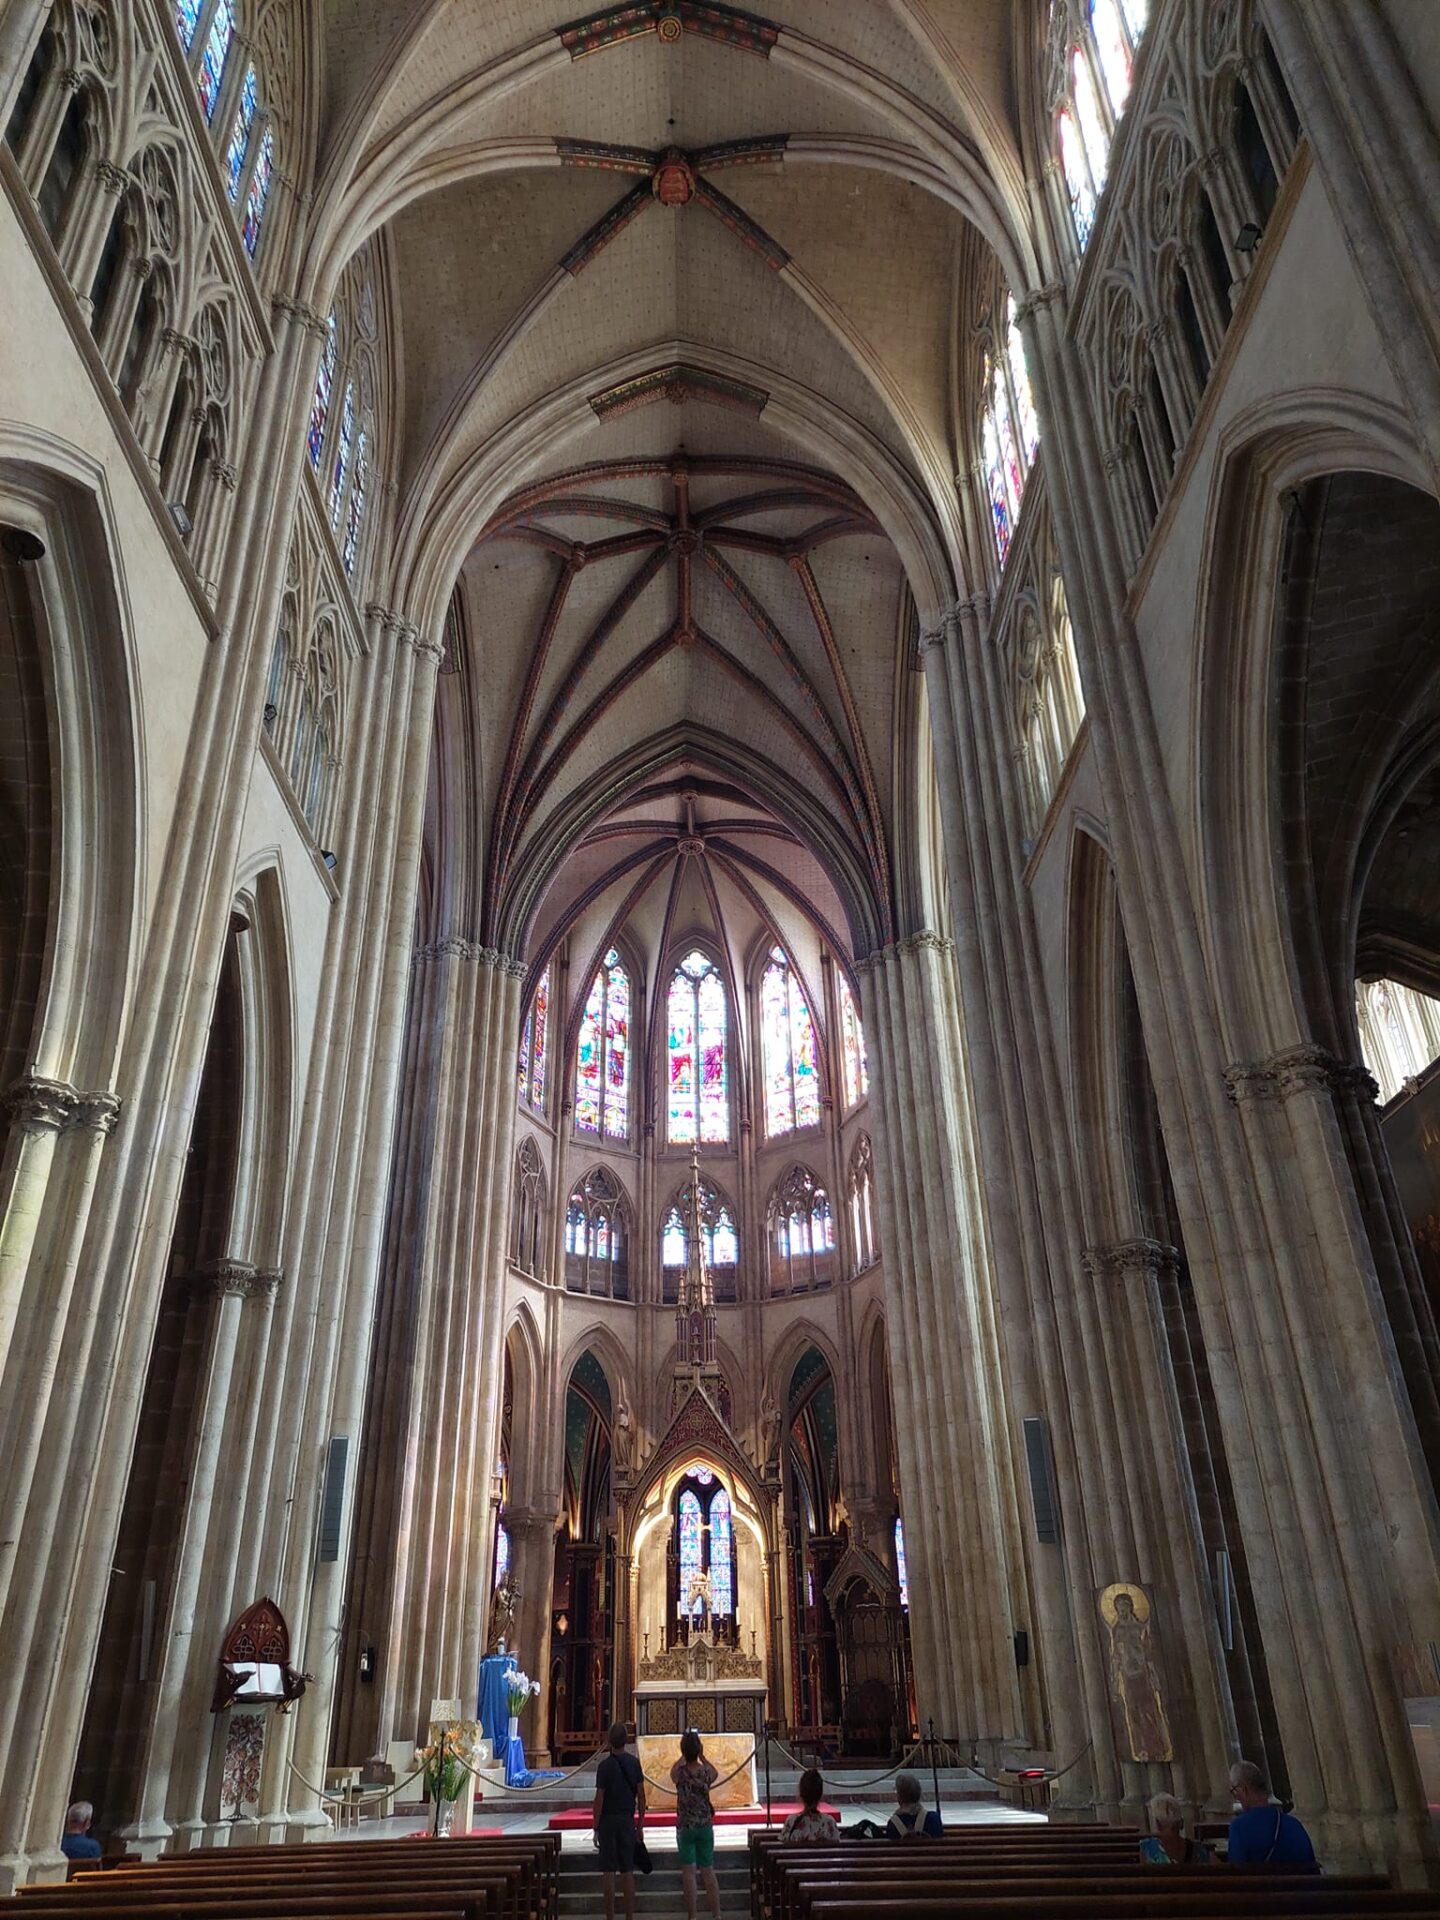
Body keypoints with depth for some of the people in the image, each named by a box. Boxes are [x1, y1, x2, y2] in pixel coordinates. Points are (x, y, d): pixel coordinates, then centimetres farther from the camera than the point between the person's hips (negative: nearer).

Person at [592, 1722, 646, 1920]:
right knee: (628, 1870, 9)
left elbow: (599, 1798, -10)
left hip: (608, 1820, -3)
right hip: (627, 1820, 3)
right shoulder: (634, 1763, -1)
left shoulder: (605, 1765, -10)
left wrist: (596, 1828, -3)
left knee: (608, 1870, 4)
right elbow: (641, 1794, 2)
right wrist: (640, 1823, 11)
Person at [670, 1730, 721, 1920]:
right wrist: (702, 1756, 14)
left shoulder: (679, 1773, -13)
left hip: (685, 1827, -2)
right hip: (705, 1826, 2)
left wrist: (684, 1755, 18)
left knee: (688, 1872, 3)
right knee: (708, 1871, 11)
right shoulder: (706, 1772, -10)